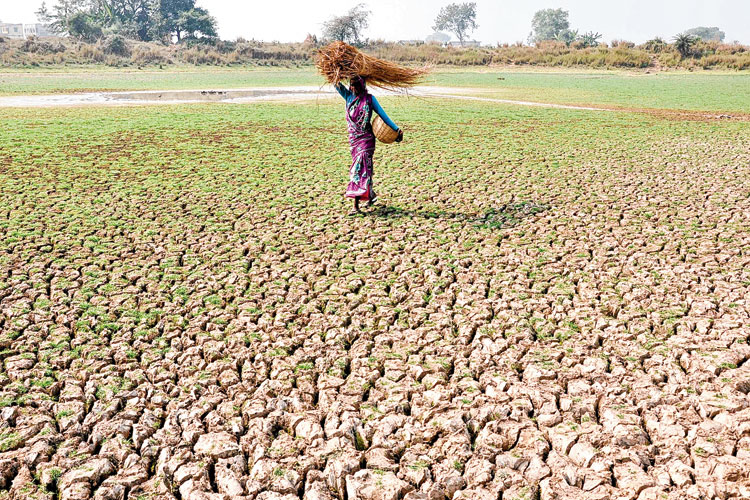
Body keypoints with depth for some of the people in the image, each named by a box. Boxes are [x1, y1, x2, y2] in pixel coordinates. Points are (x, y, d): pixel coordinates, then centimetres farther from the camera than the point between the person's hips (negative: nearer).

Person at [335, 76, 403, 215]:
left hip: (366, 138, -4)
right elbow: (337, 84, 3)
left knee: (360, 168, -12)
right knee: (362, 168, 11)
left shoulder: (370, 99, 1)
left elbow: (382, 114, 2)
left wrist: (396, 128, -1)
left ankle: (356, 205, -12)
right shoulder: (348, 96, 10)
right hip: (353, 138, 5)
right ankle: (371, 194, 31)